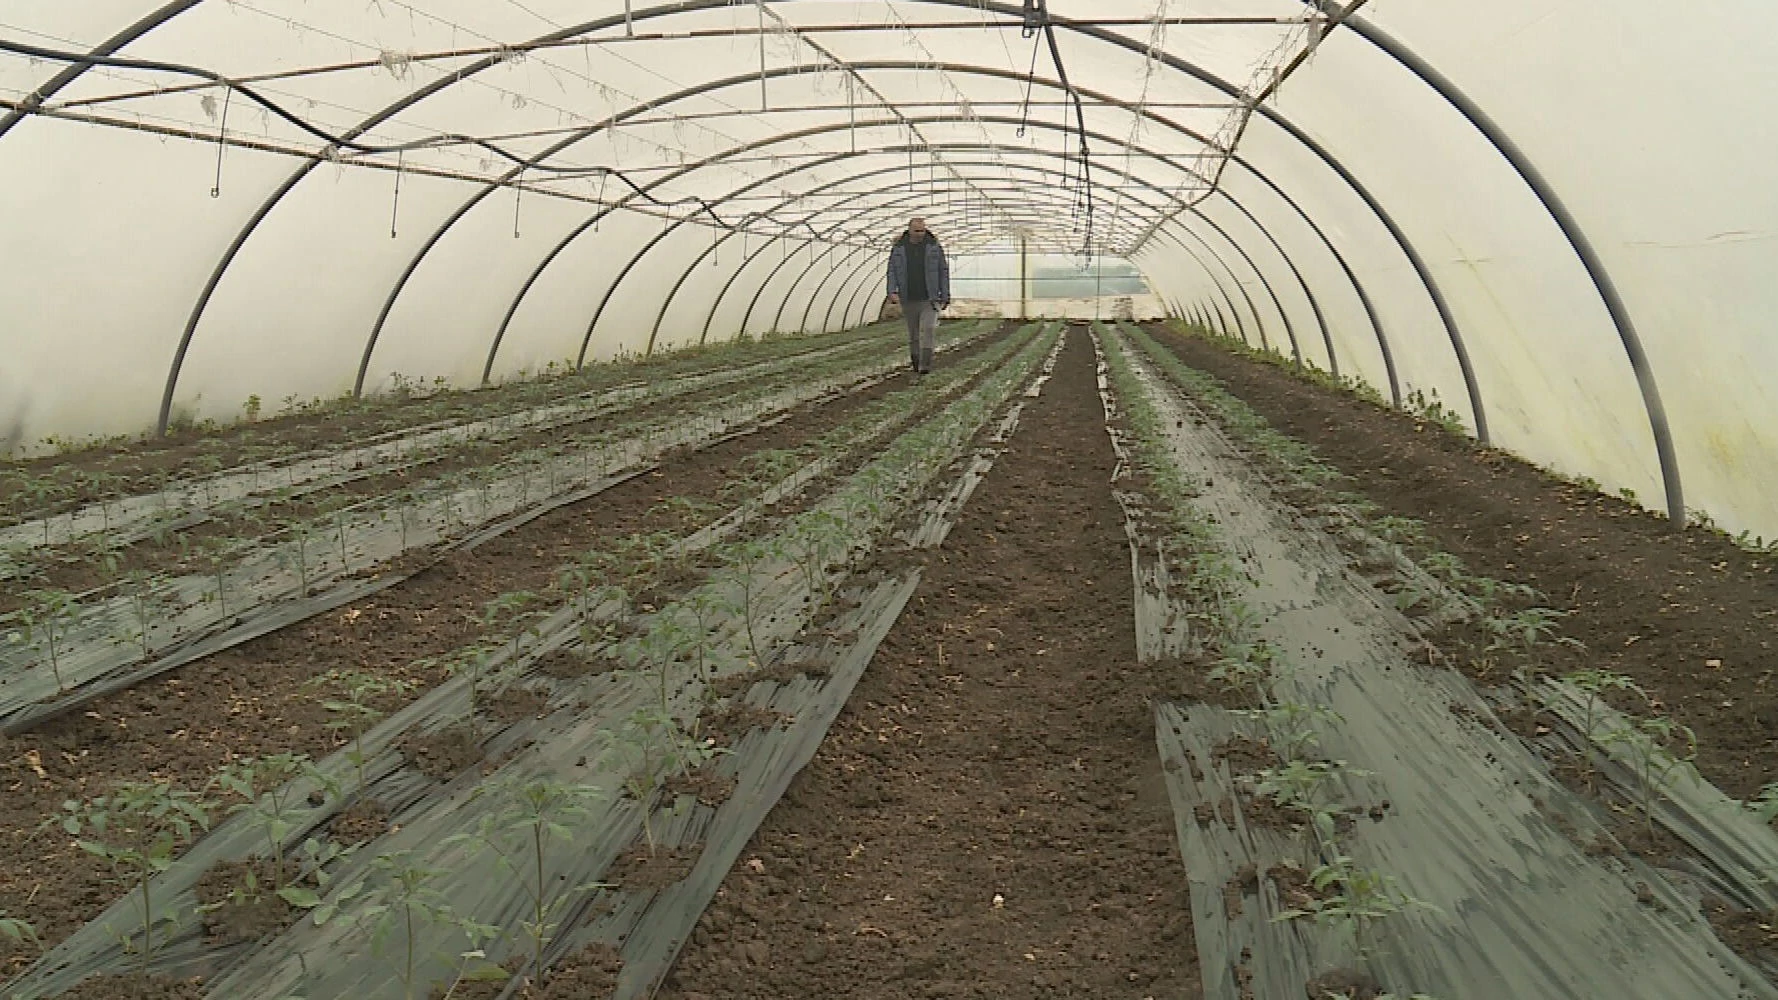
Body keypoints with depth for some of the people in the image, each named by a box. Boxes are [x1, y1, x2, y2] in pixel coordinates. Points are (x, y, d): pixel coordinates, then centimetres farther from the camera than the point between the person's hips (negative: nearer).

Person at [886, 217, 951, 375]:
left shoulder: (934, 246, 0)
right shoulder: (899, 248, 2)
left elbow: (943, 271, 3)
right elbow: (892, 271, 0)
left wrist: (945, 296, 1)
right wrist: (893, 292, -15)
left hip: (929, 299, -2)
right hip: (909, 300, 2)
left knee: (927, 329, -19)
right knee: (913, 334, 10)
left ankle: (925, 366, -22)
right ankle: (916, 363, 25)